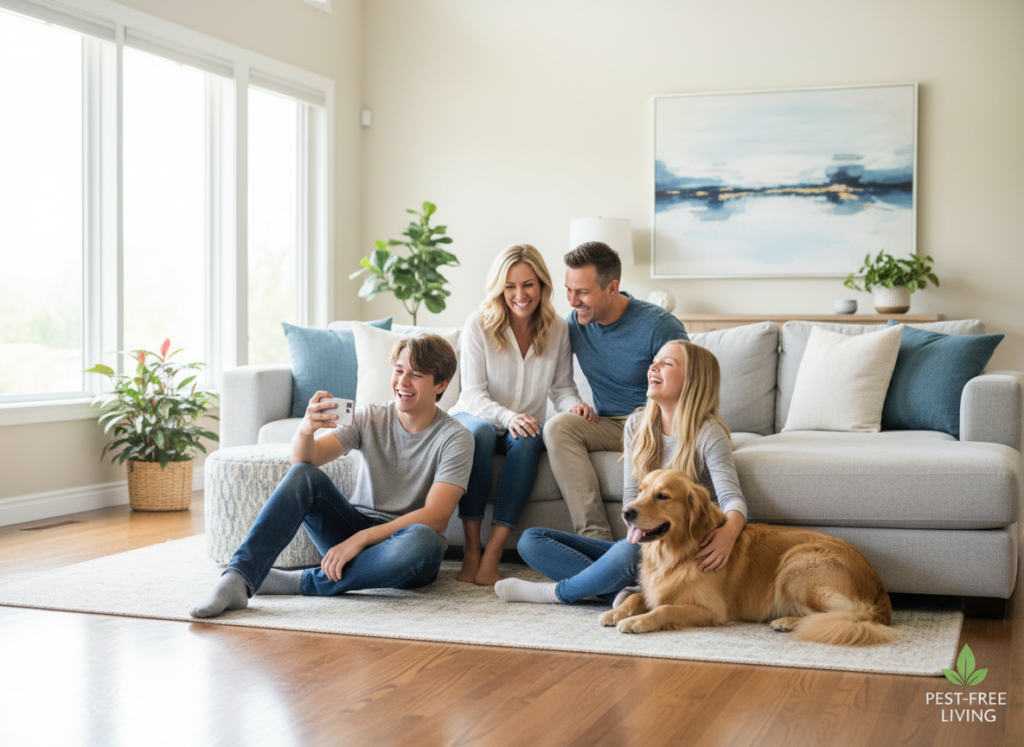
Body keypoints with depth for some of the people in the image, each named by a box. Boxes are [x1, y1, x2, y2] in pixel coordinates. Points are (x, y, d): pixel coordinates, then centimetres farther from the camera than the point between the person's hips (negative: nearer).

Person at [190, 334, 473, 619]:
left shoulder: (455, 438, -8)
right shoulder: (370, 418, 1)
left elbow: (435, 518, -19)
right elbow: (305, 459, -11)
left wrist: (361, 539, -26)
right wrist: (306, 430, -35)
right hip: (354, 532, 3)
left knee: (422, 541, -39)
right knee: (304, 475, -22)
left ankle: (297, 583, -26)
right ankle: (238, 579, -33)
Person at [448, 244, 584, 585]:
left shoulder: (558, 330, -2)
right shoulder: (479, 325, -10)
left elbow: (562, 387, 5)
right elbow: (473, 394, -14)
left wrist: (576, 405, -20)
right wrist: (507, 417, -34)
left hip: (523, 429, 2)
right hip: (474, 417, -2)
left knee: (528, 440, -35)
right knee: (479, 431, -38)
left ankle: (491, 558, -38)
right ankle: (471, 551, -35)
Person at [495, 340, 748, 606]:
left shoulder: (708, 433, -8)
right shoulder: (637, 425, 10)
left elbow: (732, 498, -20)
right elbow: (631, 495, 4)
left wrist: (728, 533, -45)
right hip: (640, 544, 7)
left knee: (629, 552, -41)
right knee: (531, 540, -6)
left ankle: (558, 592, -11)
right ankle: (625, 593, -24)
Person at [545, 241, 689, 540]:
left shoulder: (659, 326, -13)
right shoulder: (576, 323, 3)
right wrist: (576, 405, -2)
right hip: (609, 425, 5)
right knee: (558, 426, -26)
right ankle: (596, 538, -35)